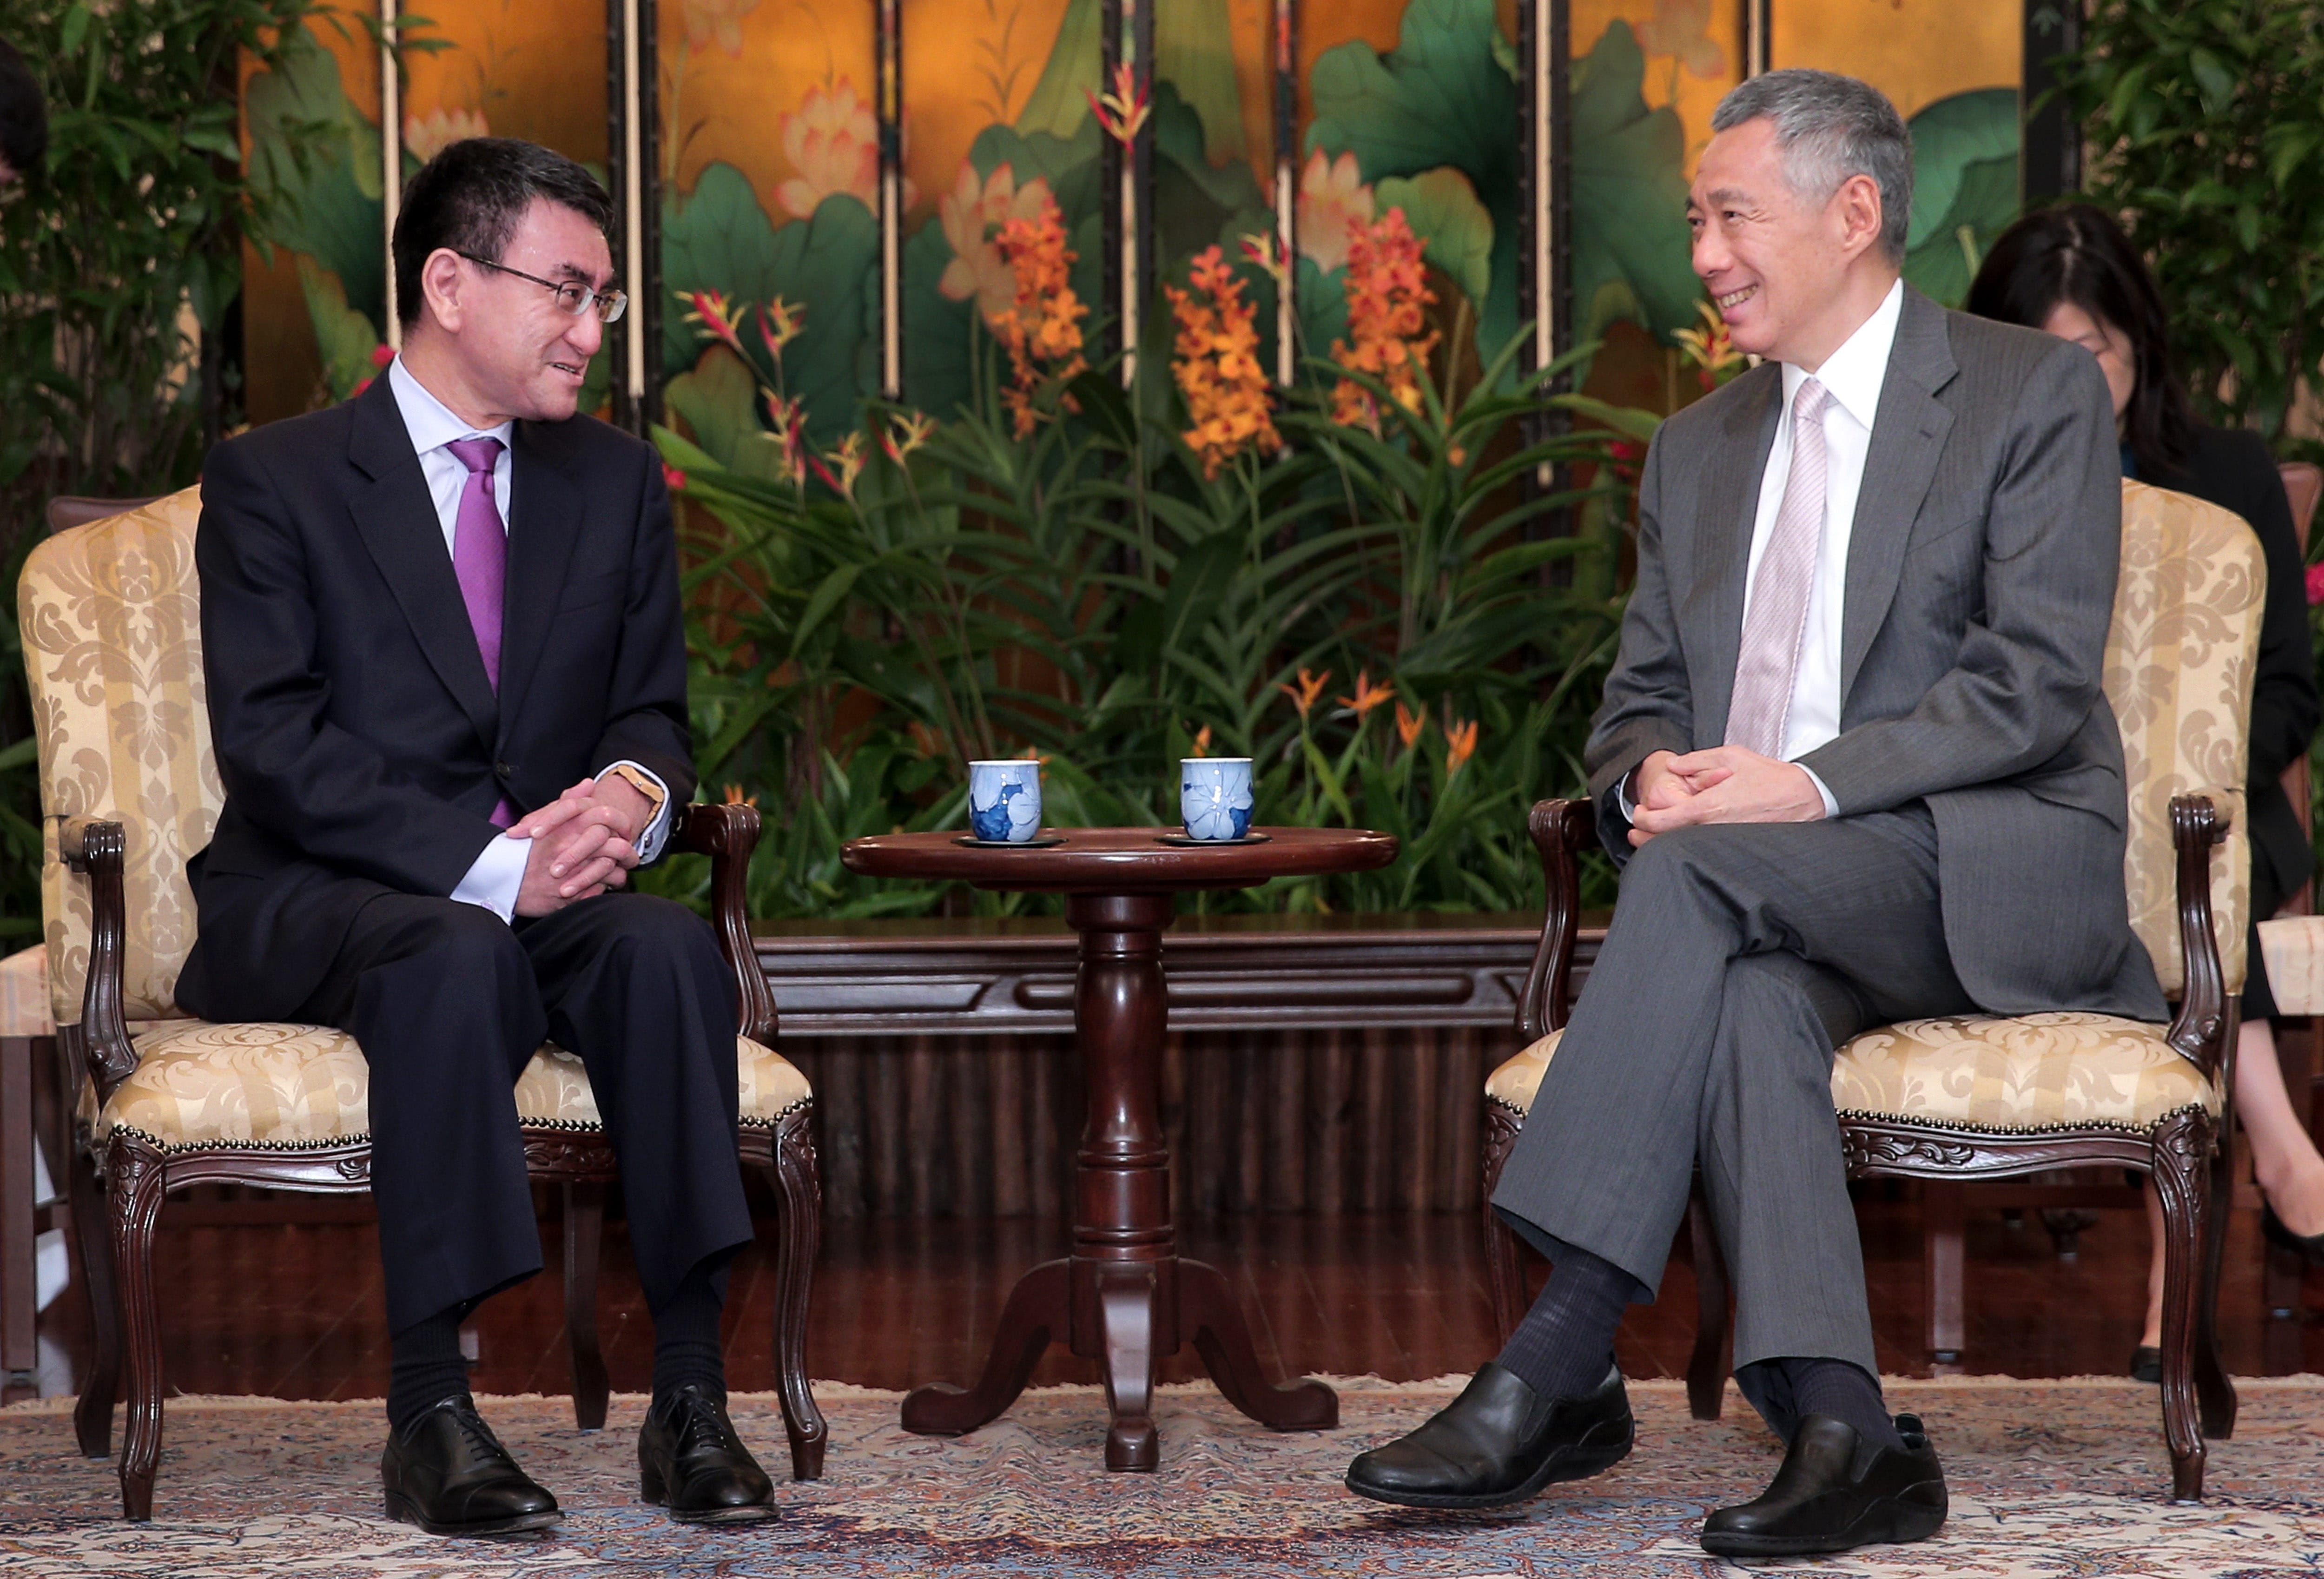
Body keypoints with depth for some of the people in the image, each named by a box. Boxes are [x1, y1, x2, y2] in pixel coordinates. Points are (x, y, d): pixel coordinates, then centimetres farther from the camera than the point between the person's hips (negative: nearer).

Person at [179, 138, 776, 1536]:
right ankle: (431, 1409, -37)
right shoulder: (275, 480, -2)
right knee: (458, 952, -38)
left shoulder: (617, 484, 15)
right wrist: (490, 867, -24)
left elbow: (653, 715, 14)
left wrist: (631, 794, -13)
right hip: (312, 904, -4)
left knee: (669, 943, -30)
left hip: (545, 887, 4)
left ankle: (692, 1402, -32)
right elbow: (275, 743, -13)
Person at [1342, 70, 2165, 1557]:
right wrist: (1652, 773, -7)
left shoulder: (2035, 393, 2)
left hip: (1991, 877, -4)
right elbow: (1640, 700, 20)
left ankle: (1563, 1359, -36)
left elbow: (2039, 684, -9)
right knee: (1748, 992, -34)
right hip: (1780, 907, 5)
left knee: (1699, 876, -33)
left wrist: (1808, 784, -21)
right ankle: (1842, 1433, -43)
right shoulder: (1697, 449, 22)